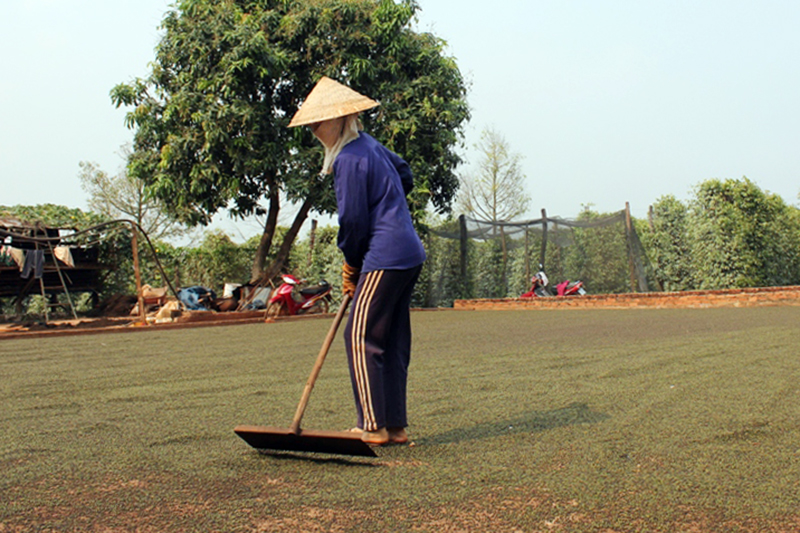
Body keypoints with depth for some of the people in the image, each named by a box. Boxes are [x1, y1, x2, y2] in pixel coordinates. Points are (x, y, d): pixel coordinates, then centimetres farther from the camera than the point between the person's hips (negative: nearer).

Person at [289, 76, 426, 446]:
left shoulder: (350, 159, -13)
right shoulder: (371, 146, 16)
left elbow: (353, 220, -13)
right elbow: (405, 177, 31)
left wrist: (352, 266, 3)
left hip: (386, 258, -10)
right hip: (409, 253, 10)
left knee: (361, 337, -6)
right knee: (393, 342, 11)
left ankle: (374, 427, -4)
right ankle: (395, 426, 16)